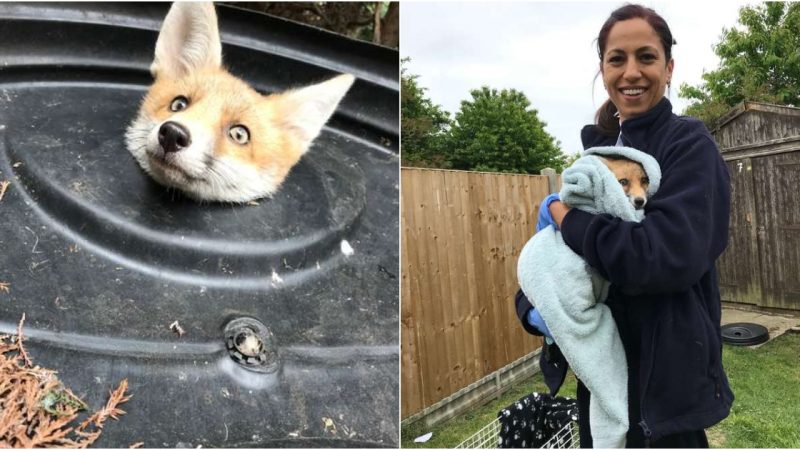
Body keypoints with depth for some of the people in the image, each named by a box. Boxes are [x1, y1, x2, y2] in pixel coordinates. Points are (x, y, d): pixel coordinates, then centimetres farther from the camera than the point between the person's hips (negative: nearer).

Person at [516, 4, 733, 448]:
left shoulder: (689, 144, -11)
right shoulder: (596, 149, 6)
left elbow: (671, 255, -27)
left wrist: (569, 219, -18)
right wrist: (532, 308, -10)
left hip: (666, 370, -6)